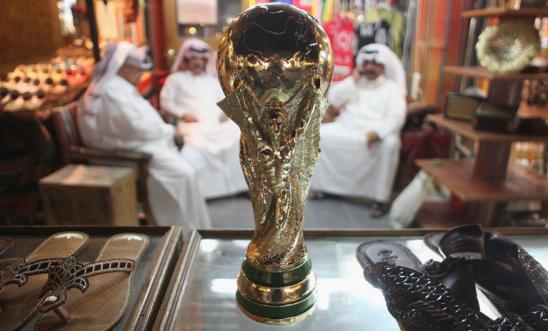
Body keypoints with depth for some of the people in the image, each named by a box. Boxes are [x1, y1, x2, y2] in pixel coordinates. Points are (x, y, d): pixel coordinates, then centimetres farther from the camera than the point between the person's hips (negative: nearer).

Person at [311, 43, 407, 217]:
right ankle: (324, 184, -4)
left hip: (375, 134, -3)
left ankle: (380, 198, -25)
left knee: (390, 143, -35)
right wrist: (353, 80, -2)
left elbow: (397, 117, -10)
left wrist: (377, 132, -28)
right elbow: (332, 99, 5)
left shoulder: (392, 87, 7)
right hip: (345, 130, 4)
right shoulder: (355, 82, 19)